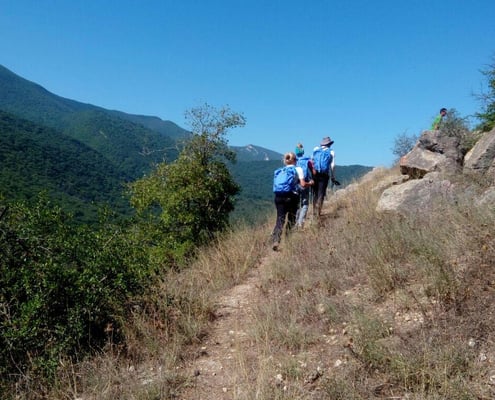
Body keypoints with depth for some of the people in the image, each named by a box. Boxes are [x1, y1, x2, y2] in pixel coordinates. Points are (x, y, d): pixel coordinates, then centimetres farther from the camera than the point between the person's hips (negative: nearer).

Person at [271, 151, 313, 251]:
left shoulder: (279, 171, 19)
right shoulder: (298, 169, 6)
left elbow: (277, 185, 15)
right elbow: (303, 184, -2)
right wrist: (310, 183, 18)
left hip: (278, 197, 3)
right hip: (291, 196, -3)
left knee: (280, 219, 2)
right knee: (291, 219, 12)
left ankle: (275, 240, -15)